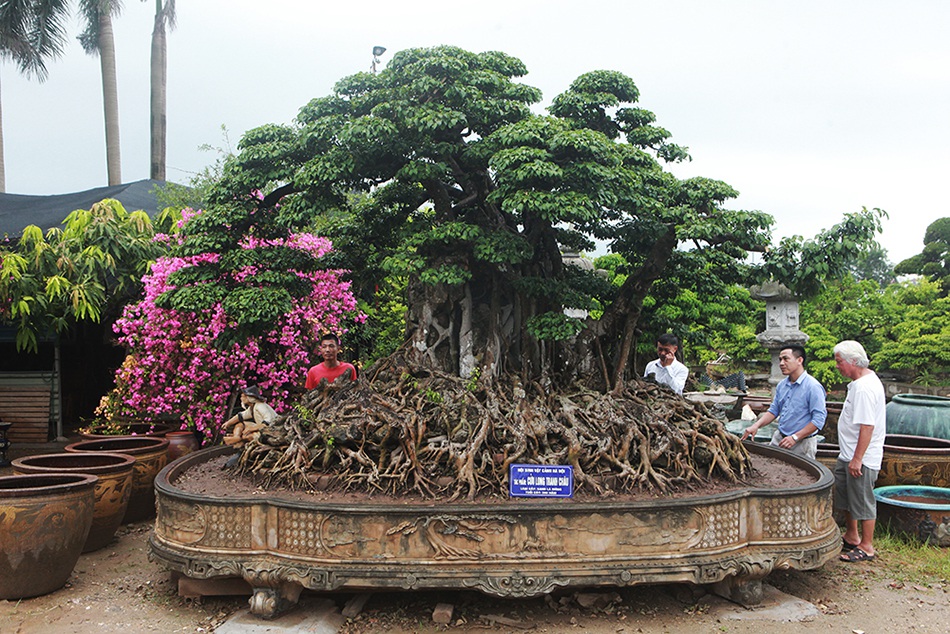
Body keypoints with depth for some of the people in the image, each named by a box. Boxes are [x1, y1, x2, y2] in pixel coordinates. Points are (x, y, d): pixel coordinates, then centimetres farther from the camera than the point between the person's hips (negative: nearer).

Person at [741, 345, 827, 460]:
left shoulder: (813, 386, -15)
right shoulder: (782, 385, 9)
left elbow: (819, 419, -18)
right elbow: (773, 410, 16)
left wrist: (795, 437, -21)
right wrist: (756, 425, -1)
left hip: (802, 444, -7)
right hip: (779, 438, 7)